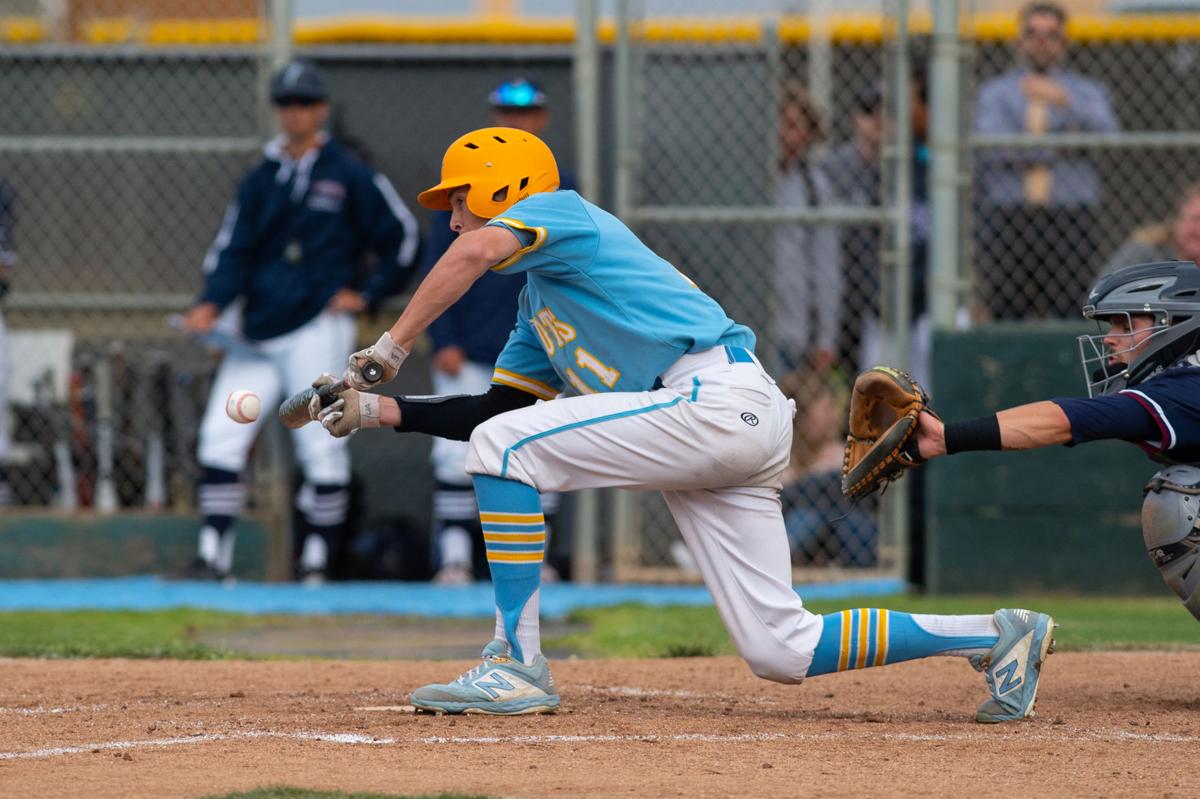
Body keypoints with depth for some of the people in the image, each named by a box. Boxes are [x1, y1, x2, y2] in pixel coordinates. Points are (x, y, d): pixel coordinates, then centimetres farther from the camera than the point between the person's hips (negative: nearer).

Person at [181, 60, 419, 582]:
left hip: (317, 328, -5)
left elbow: (403, 239, 4)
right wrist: (212, 305, -11)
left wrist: (366, 294, -4)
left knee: (321, 446, -6)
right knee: (220, 436, -4)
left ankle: (317, 562, 0)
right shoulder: (261, 181, 13)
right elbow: (233, 251, 5)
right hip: (258, 333, 5)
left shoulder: (349, 177, 1)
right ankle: (214, 554, -2)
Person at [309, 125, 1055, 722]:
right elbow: (499, 407, 30)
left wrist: (390, 348, -15)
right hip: (724, 433, 10)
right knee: (782, 650, 3)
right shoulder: (541, 307, 30)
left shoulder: (560, 210, 3)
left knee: (505, 448, -10)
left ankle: (518, 665, -13)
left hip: (721, 399, -10)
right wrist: (379, 409, 21)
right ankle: (996, 637, 9)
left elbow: (479, 250, -18)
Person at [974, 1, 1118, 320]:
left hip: (1070, 221, 0)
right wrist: (1060, 143, -6)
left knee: (1068, 316, -7)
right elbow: (993, 148, -5)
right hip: (1008, 219, 0)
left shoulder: (1088, 93, 15)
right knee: (1005, 316, -5)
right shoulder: (993, 93, 14)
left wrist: (1064, 102, -23)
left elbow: (1105, 134, -7)